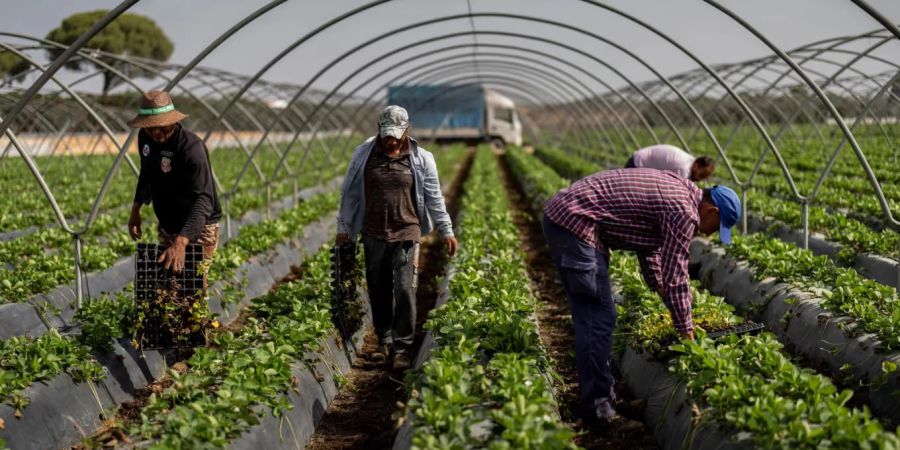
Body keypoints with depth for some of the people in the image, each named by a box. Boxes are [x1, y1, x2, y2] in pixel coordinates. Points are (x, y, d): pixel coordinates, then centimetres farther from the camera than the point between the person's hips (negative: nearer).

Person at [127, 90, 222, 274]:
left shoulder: (191, 147, -29)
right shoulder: (145, 137, -5)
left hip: (197, 228, -7)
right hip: (166, 227, 8)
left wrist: (181, 242, -50)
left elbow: (203, 200, -40)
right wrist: (135, 210, 13)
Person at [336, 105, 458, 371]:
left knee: (405, 291, -8)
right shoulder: (364, 154, 3)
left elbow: (434, 198, 6)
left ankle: (402, 348, -1)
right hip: (373, 235, 2)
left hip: (407, 235, -2)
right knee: (378, 291, 10)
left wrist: (447, 231, 6)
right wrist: (343, 228, 11)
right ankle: (384, 341, 25)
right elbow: (350, 193, 10)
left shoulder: (421, 159, 0)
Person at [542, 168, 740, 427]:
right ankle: (597, 406, 0)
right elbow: (675, 277, -9)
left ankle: (597, 393, 23)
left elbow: (649, 247, 27)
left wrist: (662, 292, 26)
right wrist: (686, 331, 1)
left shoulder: (673, 189, 18)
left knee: (589, 315, 15)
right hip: (576, 224, -11)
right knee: (600, 316, -5)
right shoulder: (684, 212, -11)